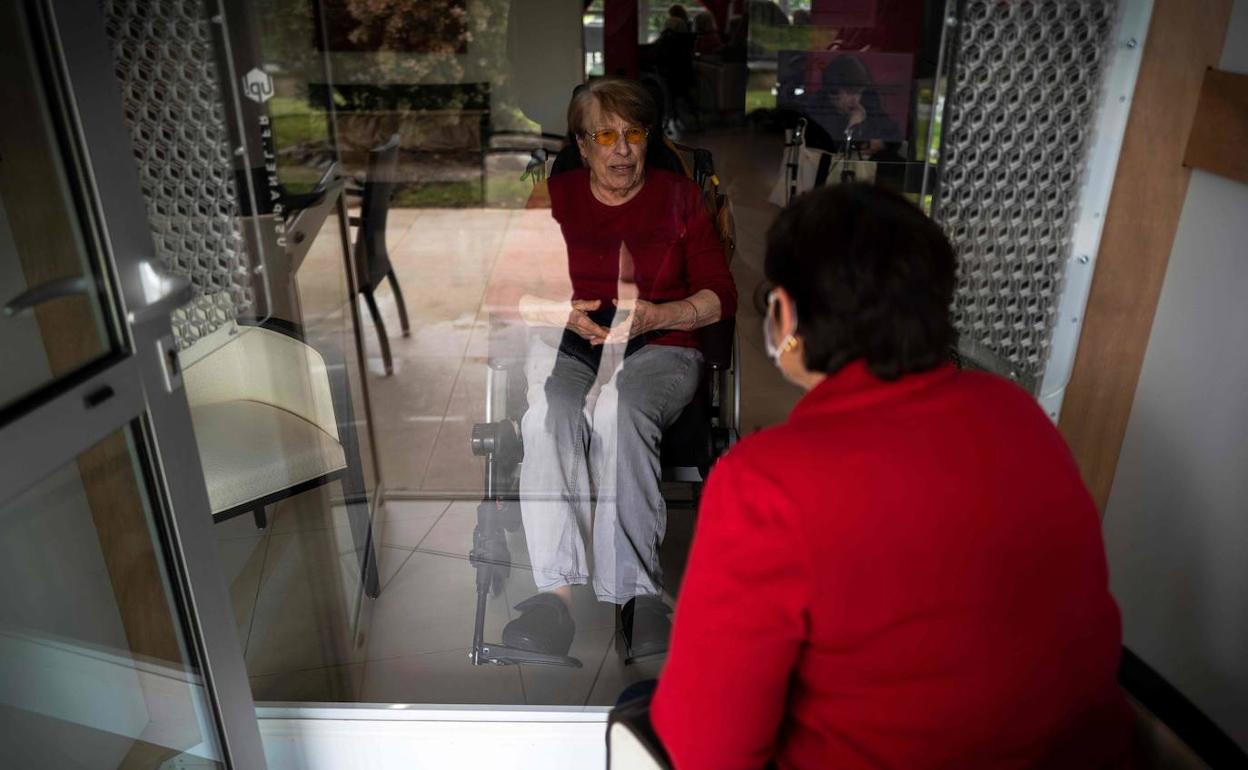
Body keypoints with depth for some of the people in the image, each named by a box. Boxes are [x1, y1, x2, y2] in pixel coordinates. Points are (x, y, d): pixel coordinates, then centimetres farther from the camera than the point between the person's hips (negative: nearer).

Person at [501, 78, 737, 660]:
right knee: (548, 416, -33)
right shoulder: (552, 196, 16)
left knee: (618, 413, -36)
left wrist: (652, 315, -13)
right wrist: (562, 313, -10)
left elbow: (721, 296, 5)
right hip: (563, 347, 2)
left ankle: (636, 591, -35)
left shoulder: (680, 197, 13)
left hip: (656, 349, -1)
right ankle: (557, 589, -37)